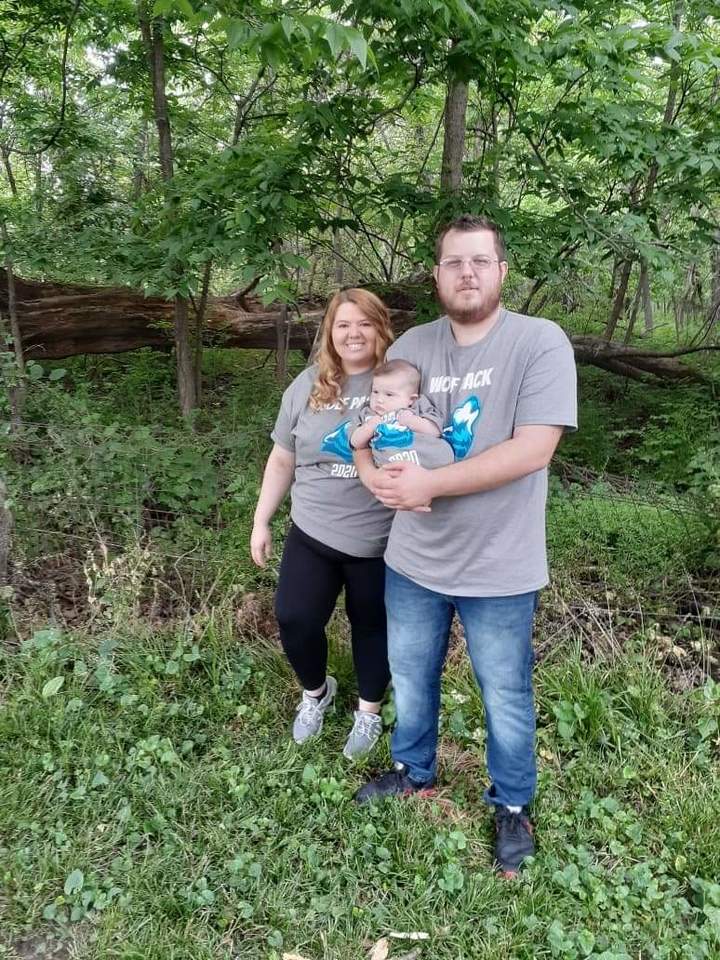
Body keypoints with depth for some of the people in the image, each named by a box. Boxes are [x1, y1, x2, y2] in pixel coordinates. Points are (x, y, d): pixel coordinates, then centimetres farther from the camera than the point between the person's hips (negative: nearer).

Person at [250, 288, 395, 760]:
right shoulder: (307, 385, 3)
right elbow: (282, 460, 10)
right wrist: (261, 522, 10)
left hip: (379, 542, -2)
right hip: (311, 533, 3)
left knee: (372, 626, 13)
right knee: (294, 619, -2)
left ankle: (370, 710, 39)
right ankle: (316, 690, 32)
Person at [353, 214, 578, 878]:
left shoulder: (541, 342, -14)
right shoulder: (413, 345, 0)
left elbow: (532, 450, -23)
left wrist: (427, 483, -26)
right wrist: (374, 471, -19)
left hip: (499, 570, -4)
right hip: (413, 560, 5)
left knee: (507, 698, 16)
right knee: (411, 678, 24)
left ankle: (513, 805, 42)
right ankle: (415, 772, 51)